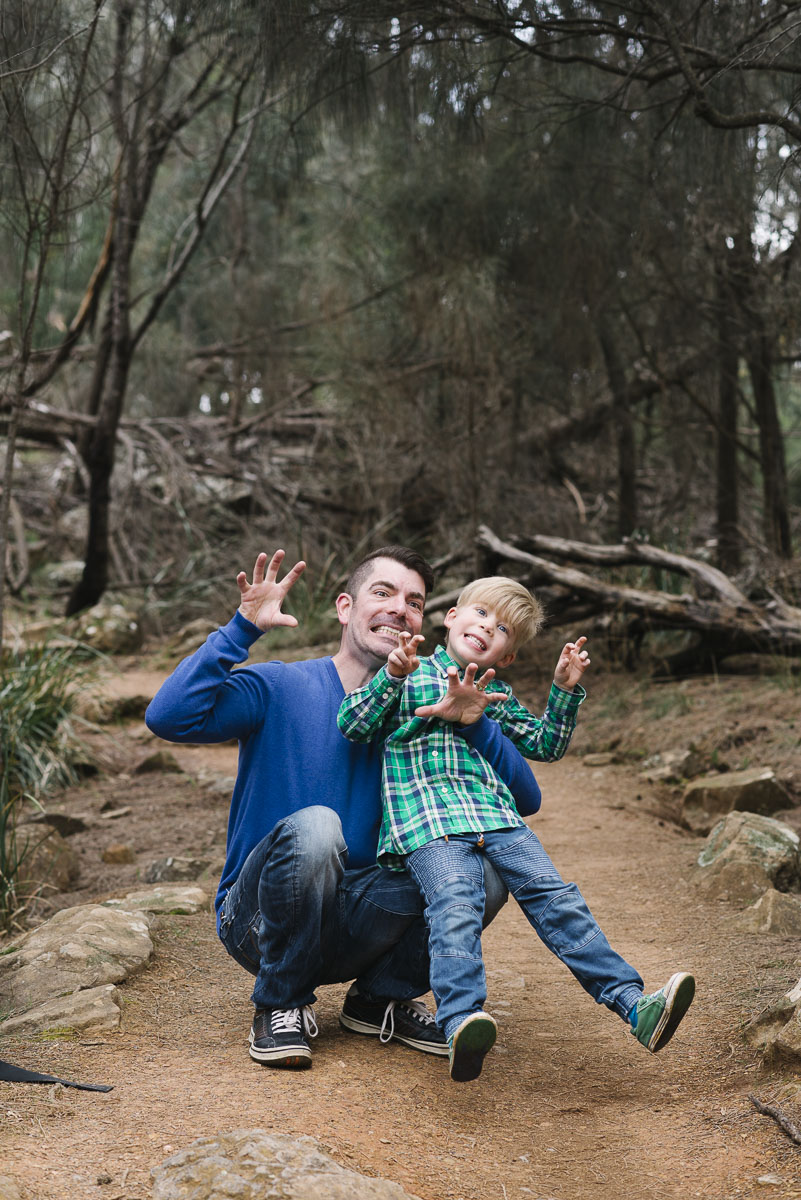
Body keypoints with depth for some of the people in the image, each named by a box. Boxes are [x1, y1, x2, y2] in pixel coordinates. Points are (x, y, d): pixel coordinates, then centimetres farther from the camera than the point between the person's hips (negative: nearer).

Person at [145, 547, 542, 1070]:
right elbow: (169, 717, -24)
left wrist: (475, 724, -20)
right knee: (313, 827, -35)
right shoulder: (282, 689, -8)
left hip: (363, 924, 4)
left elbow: (526, 799, -4)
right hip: (259, 921, -3)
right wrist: (243, 628, -25)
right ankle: (281, 1006, -11)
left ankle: (381, 999, 5)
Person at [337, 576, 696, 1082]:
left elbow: (546, 746, 33)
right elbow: (353, 724, 4)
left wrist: (566, 690, 19)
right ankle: (461, 1021, -46)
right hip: (428, 821, -5)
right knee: (455, 905, -29)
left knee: (556, 897, -10)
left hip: (498, 815, 5)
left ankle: (632, 1003, -11)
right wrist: (392, 675, -11)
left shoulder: (498, 696, 28)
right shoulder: (412, 675, 14)